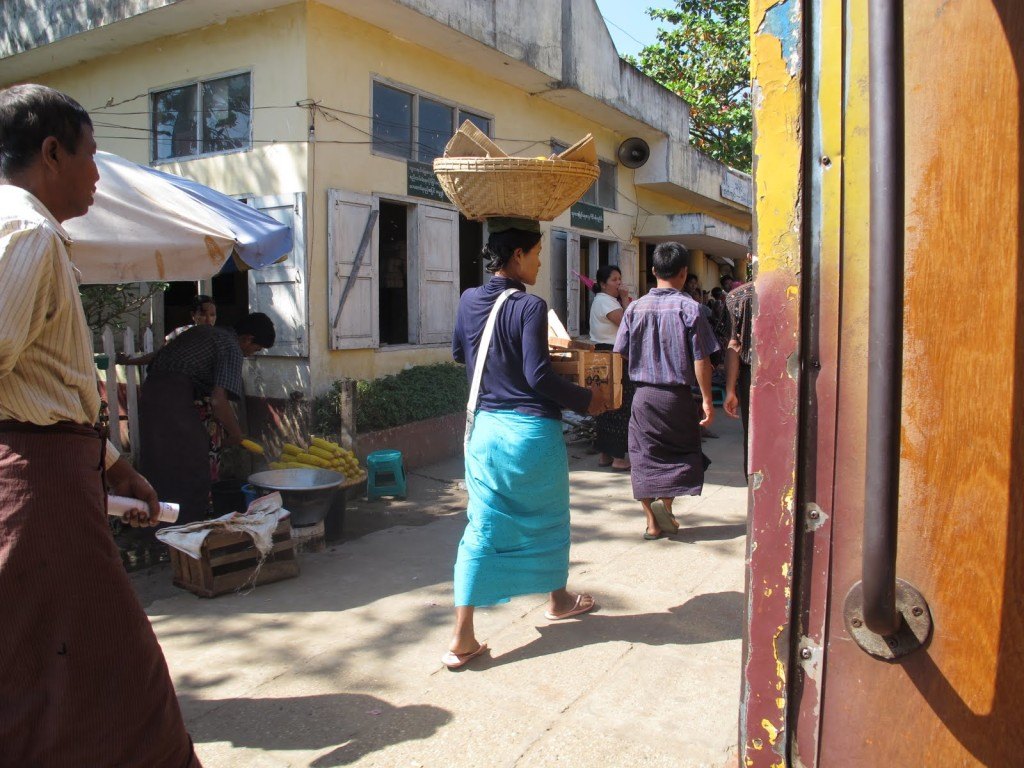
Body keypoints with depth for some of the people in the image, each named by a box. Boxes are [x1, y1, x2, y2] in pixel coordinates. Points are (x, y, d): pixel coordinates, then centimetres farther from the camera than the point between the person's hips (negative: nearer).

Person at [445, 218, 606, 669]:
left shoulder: (469, 302, 4)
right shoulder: (529, 307, -15)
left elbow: (458, 353, 19)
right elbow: (540, 376, -19)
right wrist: (586, 401, -6)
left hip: (485, 427, 5)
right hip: (531, 431, -5)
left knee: (481, 528, 8)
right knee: (548, 517, 19)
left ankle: (462, 639, 6)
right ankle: (558, 600, 41)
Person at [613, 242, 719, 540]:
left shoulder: (635, 307, 0)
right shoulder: (690, 308, -10)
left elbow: (623, 352, 4)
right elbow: (701, 360, -10)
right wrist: (707, 400, -3)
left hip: (643, 394, 2)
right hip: (677, 395, -2)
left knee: (644, 456, 10)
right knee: (682, 451, 18)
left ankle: (652, 521, 13)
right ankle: (667, 505, 5)